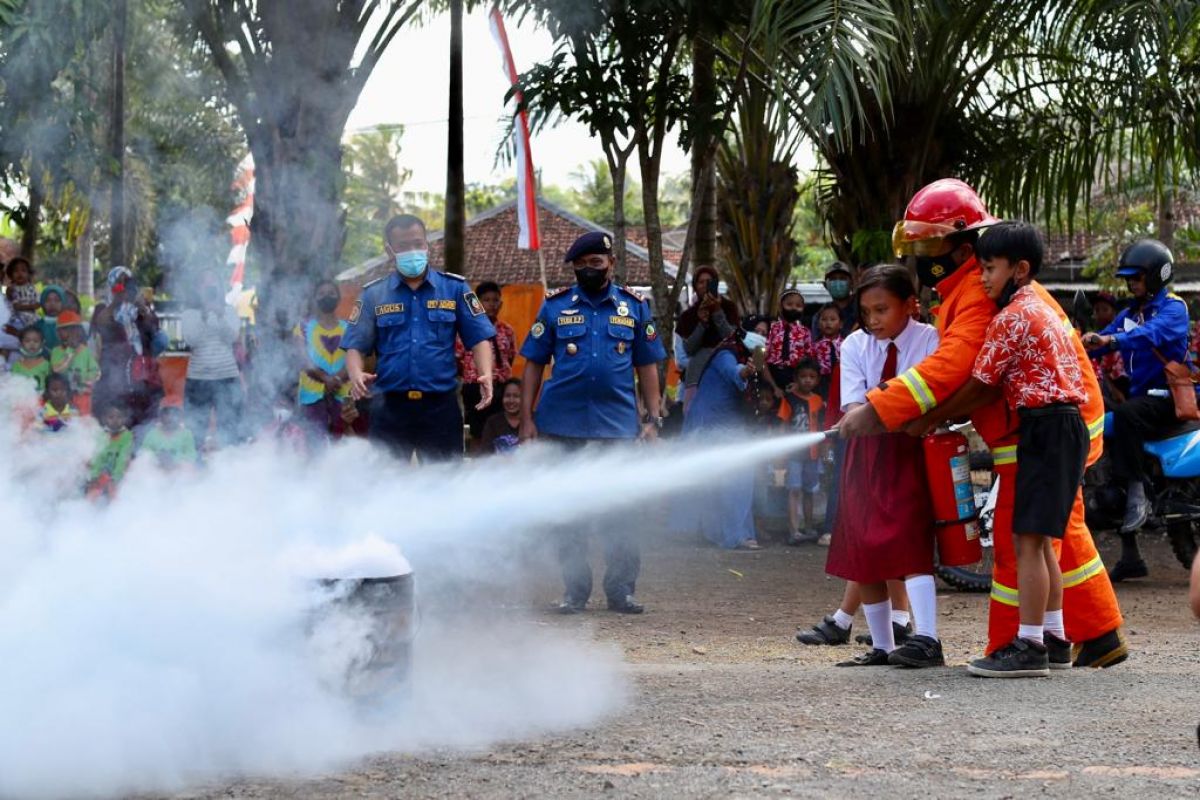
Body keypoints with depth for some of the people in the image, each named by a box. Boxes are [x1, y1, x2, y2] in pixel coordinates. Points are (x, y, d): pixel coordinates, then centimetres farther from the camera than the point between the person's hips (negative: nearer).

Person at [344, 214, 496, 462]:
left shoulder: (455, 288, 5)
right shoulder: (373, 295, 7)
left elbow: (479, 338, 2)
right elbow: (355, 346, 4)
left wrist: (486, 375, -16)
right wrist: (356, 376, -17)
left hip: (441, 406, 0)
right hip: (389, 407, 0)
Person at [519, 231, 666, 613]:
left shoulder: (634, 306, 7)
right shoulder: (556, 305, 5)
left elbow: (647, 366, 8)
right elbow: (533, 364, 4)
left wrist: (653, 418, 0)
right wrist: (527, 419, -3)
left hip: (618, 423, 0)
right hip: (563, 422, 0)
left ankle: (621, 590, 8)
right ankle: (575, 591, 12)